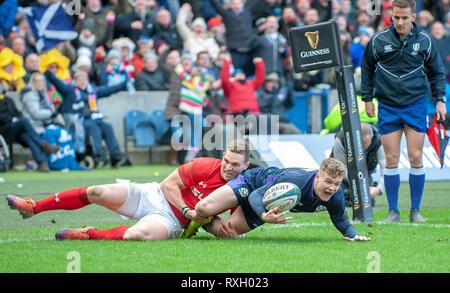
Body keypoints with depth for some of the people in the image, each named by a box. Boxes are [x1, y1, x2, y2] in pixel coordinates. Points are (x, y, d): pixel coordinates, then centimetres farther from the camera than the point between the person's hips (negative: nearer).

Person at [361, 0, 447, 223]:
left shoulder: (424, 41, 0)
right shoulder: (378, 41, -2)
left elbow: (437, 71, 12)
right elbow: (367, 69, 11)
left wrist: (440, 99, 5)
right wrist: (367, 98, 9)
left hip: (415, 105, 0)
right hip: (388, 106, 0)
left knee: (416, 158, -2)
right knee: (391, 159, -1)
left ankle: (415, 211, 8)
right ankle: (393, 211, 7)